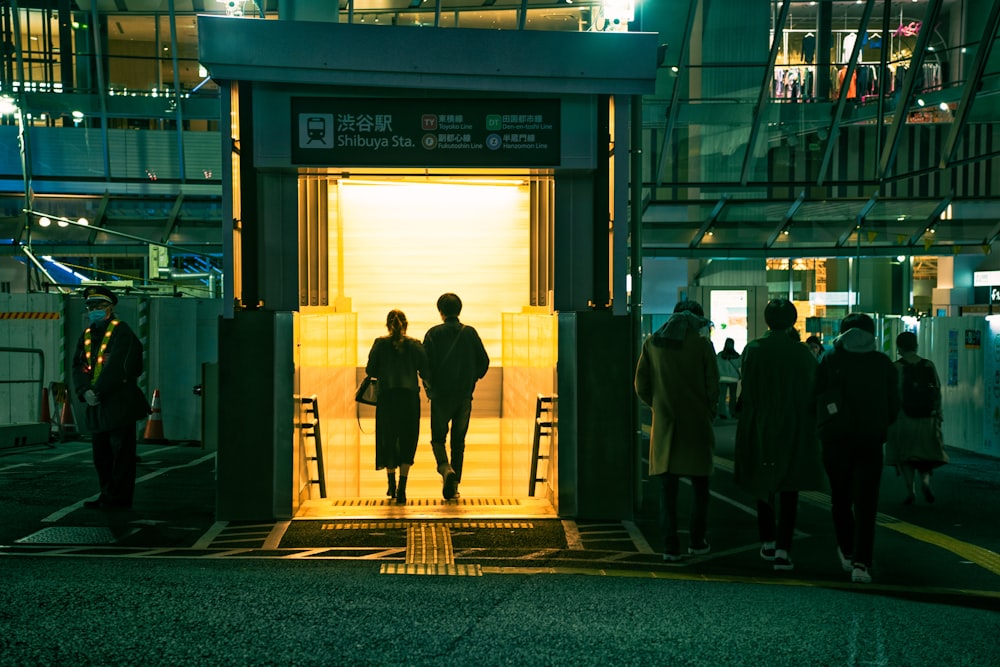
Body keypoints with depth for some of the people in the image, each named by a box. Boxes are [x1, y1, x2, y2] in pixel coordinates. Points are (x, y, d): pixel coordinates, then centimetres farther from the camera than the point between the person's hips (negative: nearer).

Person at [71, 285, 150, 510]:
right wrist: (84, 391, -9)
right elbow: (78, 366, 8)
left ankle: (120, 498, 2)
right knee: (101, 453, 13)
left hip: (120, 404, -8)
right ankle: (107, 495, 22)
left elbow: (117, 367, -17)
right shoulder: (86, 335, 15)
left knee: (121, 452, -3)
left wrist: (97, 391, -18)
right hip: (97, 407, 8)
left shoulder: (121, 332, -8)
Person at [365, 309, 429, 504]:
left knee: (387, 439, 16)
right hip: (409, 396, 0)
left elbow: (371, 370, -2)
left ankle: (392, 484, 23)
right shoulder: (415, 345, 1)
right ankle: (402, 488, -6)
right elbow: (425, 372, 0)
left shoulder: (380, 344, 0)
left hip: (387, 396, 0)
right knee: (407, 441, 6)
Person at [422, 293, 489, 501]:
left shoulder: (433, 333, -4)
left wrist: (429, 386, 8)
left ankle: (446, 468, -17)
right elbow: (484, 361, 2)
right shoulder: (470, 333, 3)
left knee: (438, 438, 10)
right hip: (464, 396, 2)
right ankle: (454, 485, 11)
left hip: (440, 395, -2)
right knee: (458, 441, 10)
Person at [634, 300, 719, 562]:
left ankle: (670, 547, 3)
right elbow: (712, 387, -4)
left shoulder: (652, 343, 2)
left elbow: (641, 386, 3)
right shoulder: (702, 344, -6)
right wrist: (709, 413, 12)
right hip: (696, 427, -2)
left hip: (664, 426, 2)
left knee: (667, 488, 5)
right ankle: (697, 542, 18)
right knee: (700, 486, 13)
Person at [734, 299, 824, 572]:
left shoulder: (752, 350, -7)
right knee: (789, 490, 2)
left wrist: (744, 418, 5)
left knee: (763, 484, 17)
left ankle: (768, 542, 25)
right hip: (794, 432, -1)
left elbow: (745, 393, -8)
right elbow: (811, 393, -1)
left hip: (760, 428, 1)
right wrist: (809, 427, 9)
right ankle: (783, 550, -6)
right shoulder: (801, 352, -5)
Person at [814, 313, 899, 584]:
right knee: (865, 503, 0)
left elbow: (815, 399, 1)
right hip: (871, 440, 0)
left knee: (841, 498, 17)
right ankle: (861, 563, -9)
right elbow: (894, 406, 7)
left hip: (836, 440, 0)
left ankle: (847, 552, 27)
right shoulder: (883, 363, 2)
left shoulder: (830, 360, -1)